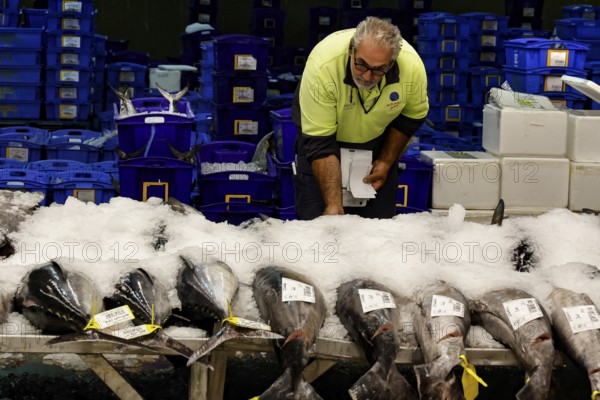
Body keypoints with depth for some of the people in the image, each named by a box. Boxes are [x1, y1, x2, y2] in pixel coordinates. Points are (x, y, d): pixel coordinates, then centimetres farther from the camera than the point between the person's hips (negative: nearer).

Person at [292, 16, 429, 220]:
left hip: (377, 138, 2)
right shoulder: (322, 65, -37)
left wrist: (386, 162, -6)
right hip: (321, 129, -2)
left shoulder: (413, 67, -29)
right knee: (315, 220, -8)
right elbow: (319, 143, -32)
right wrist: (334, 204, -35)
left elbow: (411, 117, -6)